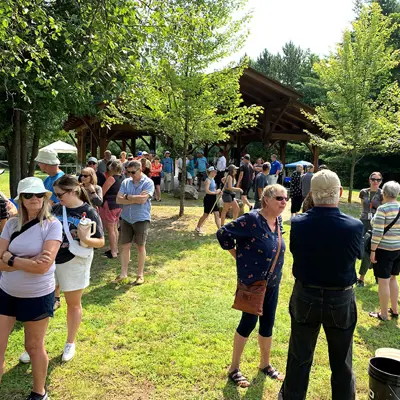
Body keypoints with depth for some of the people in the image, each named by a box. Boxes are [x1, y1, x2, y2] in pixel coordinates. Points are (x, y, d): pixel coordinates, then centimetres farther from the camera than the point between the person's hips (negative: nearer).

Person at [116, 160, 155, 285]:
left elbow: (142, 200, -22)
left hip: (141, 219, -4)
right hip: (126, 219, 4)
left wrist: (127, 197, -10)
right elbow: (118, 200, -7)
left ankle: (140, 274, 20)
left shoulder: (148, 183, -10)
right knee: (124, 246, 9)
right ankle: (123, 273, 21)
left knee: (140, 247, 8)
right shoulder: (125, 182, 3)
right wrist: (136, 198, -16)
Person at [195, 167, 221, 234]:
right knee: (206, 214, 3)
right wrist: (215, 192, -19)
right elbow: (207, 191, -24)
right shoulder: (208, 180, -15)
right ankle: (198, 228, 20)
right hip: (208, 199, -9)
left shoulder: (212, 179, 13)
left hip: (213, 199, 9)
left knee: (217, 214, 3)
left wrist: (218, 191, 7)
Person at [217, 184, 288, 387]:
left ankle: (265, 364, 38)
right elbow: (223, 234, -19)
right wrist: (239, 258, -10)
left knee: (268, 323, 17)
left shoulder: (277, 221, 2)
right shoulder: (252, 219, -22)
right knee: (249, 322, 4)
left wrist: (275, 274, 13)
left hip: (272, 282, 7)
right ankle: (234, 368, 23)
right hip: (252, 282, -7)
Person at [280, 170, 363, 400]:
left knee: (300, 357, 19)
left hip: (305, 297, 1)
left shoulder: (298, 224, -19)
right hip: (341, 301, -1)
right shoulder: (354, 226, -21)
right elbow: (359, 254, -1)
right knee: (342, 362, 19)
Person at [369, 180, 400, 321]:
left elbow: (377, 232, -19)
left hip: (384, 250, -7)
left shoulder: (382, 209, -17)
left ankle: (383, 314, 13)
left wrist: (373, 250, -13)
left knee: (383, 281, 3)